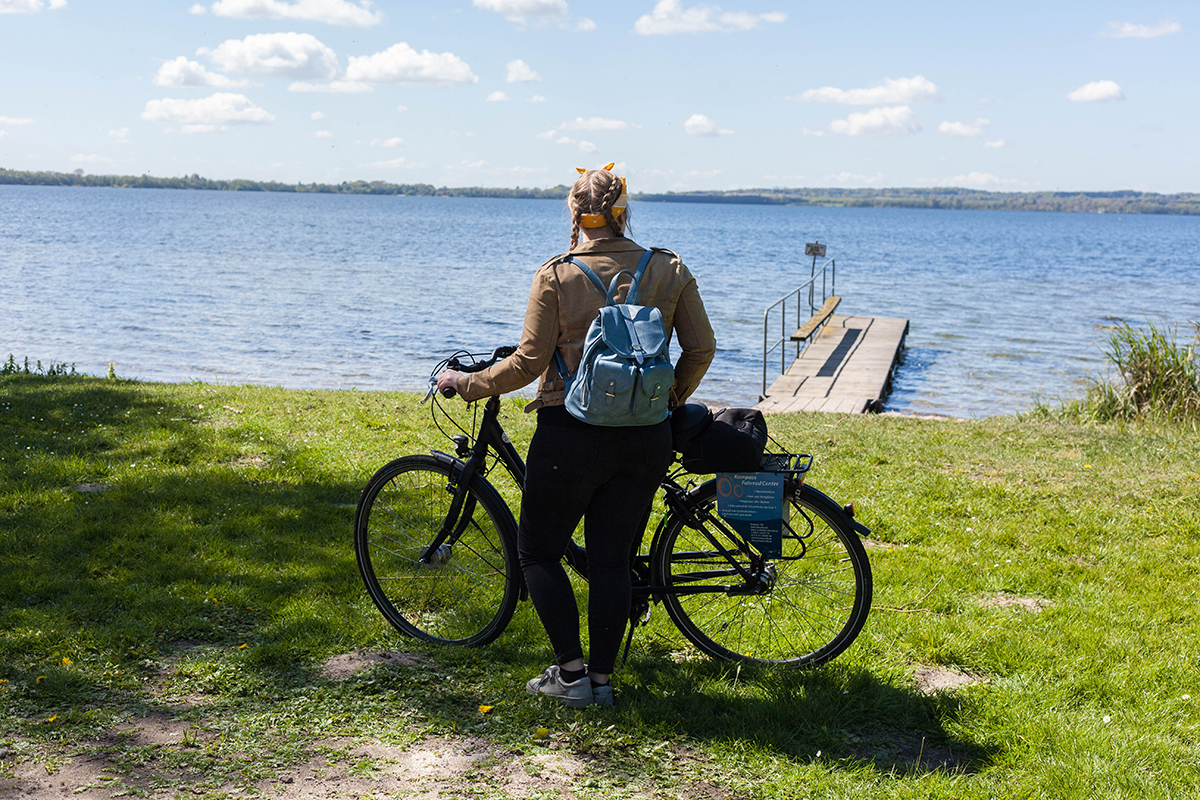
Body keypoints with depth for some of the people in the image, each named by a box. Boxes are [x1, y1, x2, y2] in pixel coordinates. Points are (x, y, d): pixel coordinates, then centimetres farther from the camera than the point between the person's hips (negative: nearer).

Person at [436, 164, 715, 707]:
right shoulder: (670, 271, 2)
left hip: (572, 433, -3)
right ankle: (602, 677, 17)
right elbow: (701, 348, 3)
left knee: (537, 551, 13)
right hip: (645, 439, 4)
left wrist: (466, 384, 5)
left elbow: (528, 361, -9)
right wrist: (672, 400, 19)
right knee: (612, 558, 13)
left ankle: (570, 673, 10)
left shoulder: (557, 276, -7)